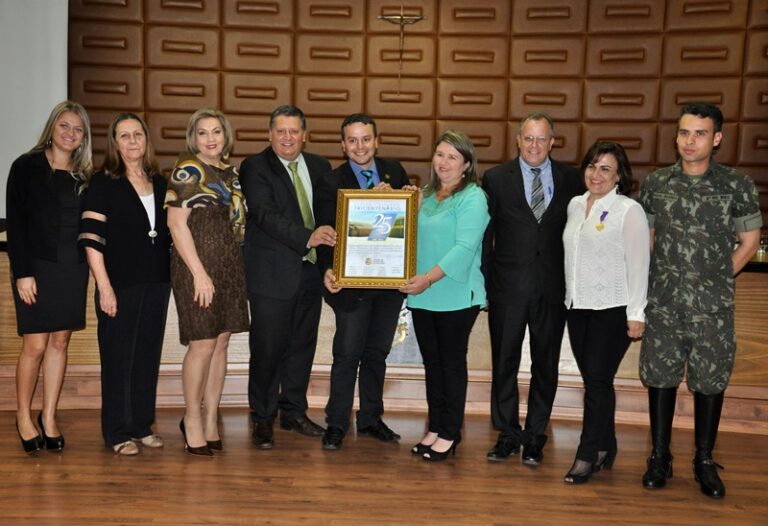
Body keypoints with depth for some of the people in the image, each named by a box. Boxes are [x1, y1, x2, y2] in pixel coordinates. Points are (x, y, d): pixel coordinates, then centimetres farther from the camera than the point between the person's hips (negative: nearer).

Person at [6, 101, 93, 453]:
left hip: (73, 269, 4)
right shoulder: (26, 167, -1)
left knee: (60, 342, 6)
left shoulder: (84, 176, 11)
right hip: (37, 266, -4)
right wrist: (22, 272, -12)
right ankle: (24, 417, 15)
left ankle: (49, 417, 16)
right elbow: (15, 223, -5)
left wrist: (89, 266, 0)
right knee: (35, 345, -3)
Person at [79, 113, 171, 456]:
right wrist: (105, 288, -15)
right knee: (118, 358, 4)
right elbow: (91, 239, -10)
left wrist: (172, 277, 8)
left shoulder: (159, 183, 10)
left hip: (157, 284, 5)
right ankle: (117, 432, 16)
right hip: (120, 285, -5)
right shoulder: (103, 183, -4)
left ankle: (142, 425, 24)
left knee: (148, 356, 11)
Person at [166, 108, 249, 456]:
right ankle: (193, 419, 13)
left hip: (229, 265, 7)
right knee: (203, 344, -4)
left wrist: (237, 267, 10)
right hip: (198, 265, -7)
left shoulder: (229, 171, 14)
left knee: (221, 342, 8)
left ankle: (210, 420, 18)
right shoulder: (187, 170, -7)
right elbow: (176, 223, -13)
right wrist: (199, 273, -17)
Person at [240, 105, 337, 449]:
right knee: (268, 348, 2)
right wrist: (307, 238, -30)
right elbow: (265, 214, -20)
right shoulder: (254, 168, -6)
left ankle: (294, 411, 30)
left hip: (310, 270, 5)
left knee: (303, 344, 14)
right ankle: (262, 418, 18)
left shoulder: (319, 167, 11)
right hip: (272, 274, -5)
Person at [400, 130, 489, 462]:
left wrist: (429, 278, -24)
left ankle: (449, 434, 16)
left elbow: (465, 247, -18)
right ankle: (434, 428, 25)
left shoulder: (473, 198, -8)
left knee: (452, 363, 4)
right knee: (432, 362, 13)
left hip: (456, 296, -6)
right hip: (421, 295, 6)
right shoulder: (425, 195, 13)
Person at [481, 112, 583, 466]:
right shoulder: (496, 178, 0)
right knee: (504, 362, 8)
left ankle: (535, 437, 24)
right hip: (508, 287, -1)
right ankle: (507, 435, 22)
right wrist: (484, 283, -2)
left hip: (553, 287, 1)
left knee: (546, 364, 10)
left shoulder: (570, 179, 3)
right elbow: (485, 235, 1)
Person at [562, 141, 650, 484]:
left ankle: (588, 455, 5)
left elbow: (638, 263, -9)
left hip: (613, 309, -6)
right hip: (578, 306, 6)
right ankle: (605, 449, 23)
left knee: (598, 380, -5)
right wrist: (569, 296, 13)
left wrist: (636, 314, -12)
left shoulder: (629, 210, -7)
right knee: (591, 380, 10)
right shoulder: (575, 205, 10)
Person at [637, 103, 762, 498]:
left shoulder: (737, 185, -3)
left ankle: (705, 462, 23)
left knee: (710, 381, 8)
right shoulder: (655, 183, 2)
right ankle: (660, 457, 22)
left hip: (713, 306, -1)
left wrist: (715, 279, 2)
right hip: (662, 302, 1)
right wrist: (662, 279, 5)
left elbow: (749, 241, 5)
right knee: (660, 377, 7)